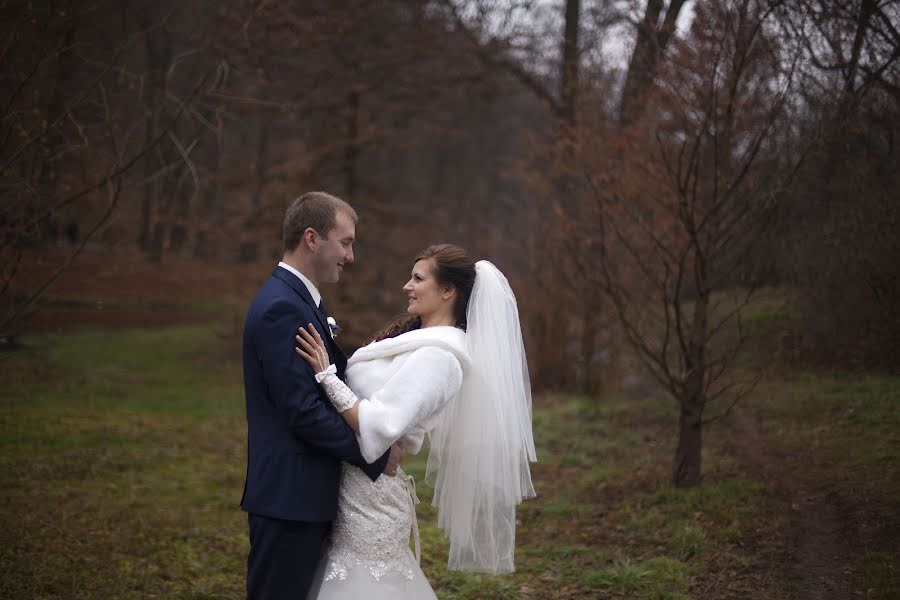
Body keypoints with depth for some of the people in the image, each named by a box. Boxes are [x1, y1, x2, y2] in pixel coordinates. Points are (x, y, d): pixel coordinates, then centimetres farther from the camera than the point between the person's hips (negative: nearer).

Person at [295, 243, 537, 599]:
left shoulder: (437, 356, -20)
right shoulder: (422, 341, 10)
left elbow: (377, 426, -26)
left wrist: (326, 375, -23)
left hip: (370, 493, -9)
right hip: (358, 486, 9)